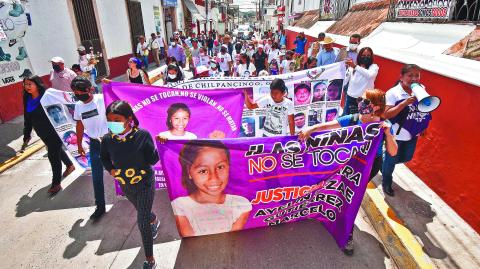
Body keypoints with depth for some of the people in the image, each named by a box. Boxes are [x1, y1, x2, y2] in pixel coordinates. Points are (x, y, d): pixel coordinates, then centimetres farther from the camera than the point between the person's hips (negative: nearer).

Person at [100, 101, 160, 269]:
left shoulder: (142, 135, -24)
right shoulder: (107, 139, -15)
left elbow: (153, 160, -16)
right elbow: (104, 158, 4)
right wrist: (111, 169, -11)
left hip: (145, 183, -4)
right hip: (125, 185, 5)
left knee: (142, 222, -2)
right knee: (142, 212, 28)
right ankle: (154, 222, 65)